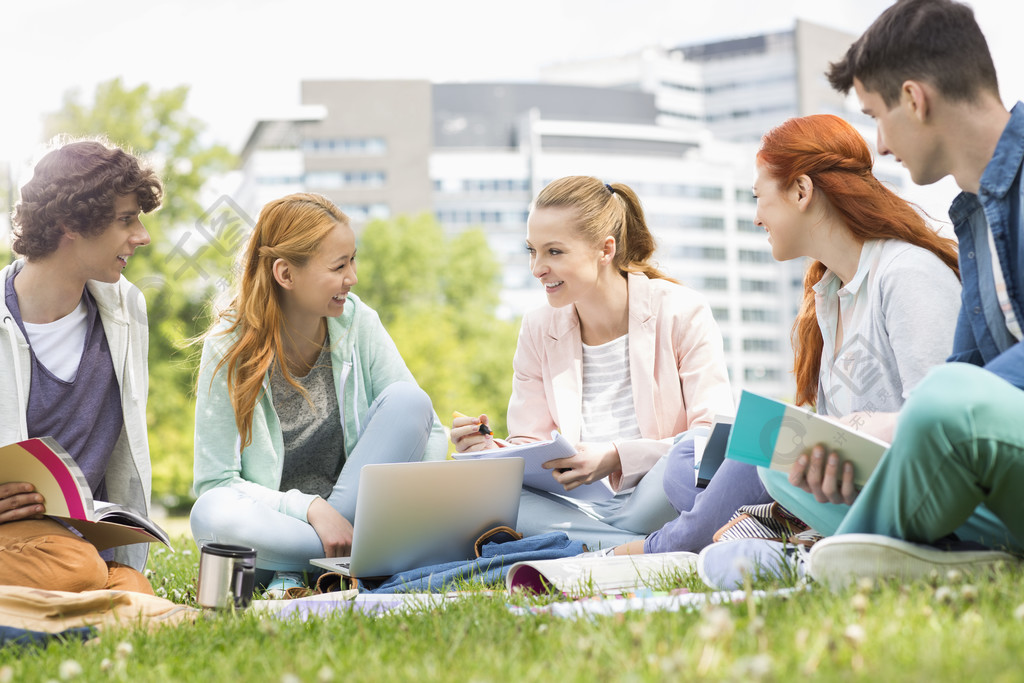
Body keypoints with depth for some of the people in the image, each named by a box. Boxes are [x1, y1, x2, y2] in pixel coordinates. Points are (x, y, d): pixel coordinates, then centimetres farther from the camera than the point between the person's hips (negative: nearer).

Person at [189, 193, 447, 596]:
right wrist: (310, 509, -25)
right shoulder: (229, 348, -13)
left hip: (349, 509, 3)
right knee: (213, 515, -36)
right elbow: (216, 482, -13)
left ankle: (299, 572, -18)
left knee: (407, 399, -20)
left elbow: (427, 427, -1)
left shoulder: (358, 324, -5)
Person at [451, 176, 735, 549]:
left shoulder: (682, 312, -4)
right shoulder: (537, 331, 9)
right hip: (589, 510, 5)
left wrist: (617, 457, -23)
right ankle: (661, 550, -25)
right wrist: (493, 451, -15)